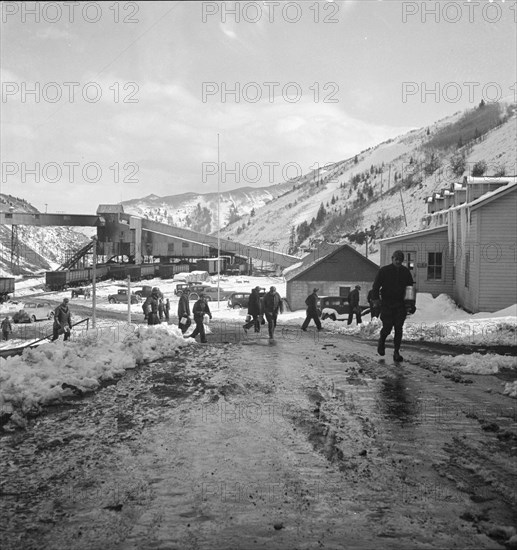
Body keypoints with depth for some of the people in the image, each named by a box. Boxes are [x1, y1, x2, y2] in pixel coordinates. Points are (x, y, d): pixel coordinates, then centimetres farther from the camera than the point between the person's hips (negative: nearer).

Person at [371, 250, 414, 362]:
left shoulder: (405, 271, 8)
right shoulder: (384, 271, -1)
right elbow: (376, 286, -4)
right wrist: (375, 299, -17)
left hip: (400, 304, 2)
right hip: (386, 303, -2)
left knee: (398, 328, -2)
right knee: (387, 327, -6)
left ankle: (396, 352, 4)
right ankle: (381, 341, 26)